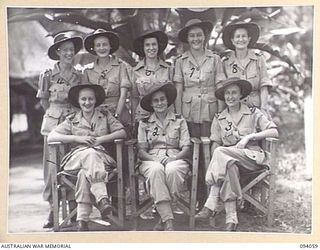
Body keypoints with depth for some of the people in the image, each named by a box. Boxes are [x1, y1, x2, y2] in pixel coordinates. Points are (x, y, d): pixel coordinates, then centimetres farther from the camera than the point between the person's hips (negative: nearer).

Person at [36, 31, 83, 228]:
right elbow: (44, 101, 7)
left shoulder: (79, 76, 7)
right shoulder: (48, 75, 2)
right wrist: (58, 113, 1)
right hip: (53, 123, -1)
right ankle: (53, 210, 6)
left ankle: (74, 210, 7)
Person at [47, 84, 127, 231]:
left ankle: (82, 219, -43)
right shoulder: (72, 120, 19)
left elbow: (122, 133, 6)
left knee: (84, 173, -36)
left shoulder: (105, 116, 20)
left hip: (101, 159, 0)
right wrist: (77, 138, -7)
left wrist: (100, 139, -8)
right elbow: (50, 137, 5)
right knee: (90, 153, -38)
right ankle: (102, 198, -51)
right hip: (76, 157, 0)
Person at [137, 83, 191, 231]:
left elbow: (186, 149, 6)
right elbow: (141, 150, 7)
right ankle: (169, 222, -43)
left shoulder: (179, 121, 15)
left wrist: (173, 159, -13)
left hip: (175, 159, 0)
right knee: (156, 170, -37)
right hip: (151, 160, 0)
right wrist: (155, 159, -13)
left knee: (172, 170, -38)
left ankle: (163, 219, -31)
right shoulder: (144, 123, 16)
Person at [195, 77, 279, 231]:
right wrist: (215, 160, -12)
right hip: (230, 158, 3)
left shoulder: (253, 113, 8)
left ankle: (210, 206, -33)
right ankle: (231, 219, -42)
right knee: (229, 166, -36)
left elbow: (274, 132, -2)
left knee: (221, 152, -31)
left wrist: (249, 136, -12)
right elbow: (215, 143, 10)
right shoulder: (219, 118, 17)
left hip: (252, 156, -2)